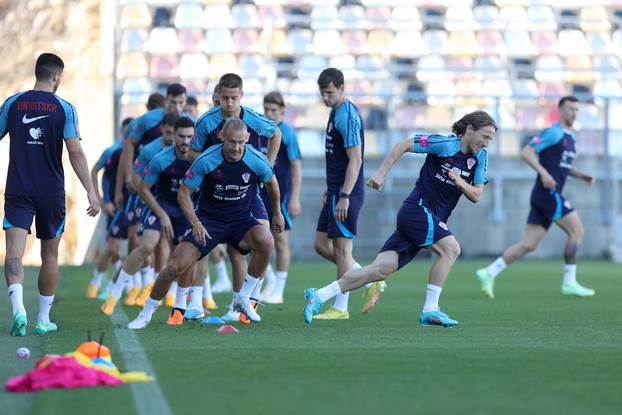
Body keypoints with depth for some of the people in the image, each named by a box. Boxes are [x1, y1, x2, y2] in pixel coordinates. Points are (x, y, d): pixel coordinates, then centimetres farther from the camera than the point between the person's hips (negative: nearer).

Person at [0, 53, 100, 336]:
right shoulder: (64, 109, -3)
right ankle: (43, 319, 18)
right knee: (50, 255, 14)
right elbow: (75, 153, -11)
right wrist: (90, 191, -11)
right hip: (51, 192, 0)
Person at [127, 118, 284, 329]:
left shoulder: (257, 161, -15)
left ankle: (243, 299, -12)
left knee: (266, 241, -31)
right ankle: (146, 313, 6)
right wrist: (195, 223, -24)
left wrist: (277, 212, 20)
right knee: (177, 266, -17)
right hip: (208, 219, -1)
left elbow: (271, 182, 9)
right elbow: (183, 193, -10)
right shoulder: (206, 160, -19)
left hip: (242, 219, 1)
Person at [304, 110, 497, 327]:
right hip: (417, 209, -6)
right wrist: (381, 174, -10)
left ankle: (319, 295, -3)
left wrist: (460, 183, -10)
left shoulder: (480, 157, 9)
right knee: (450, 248, -23)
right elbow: (403, 145, -5)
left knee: (382, 269, -3)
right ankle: (429, 310, -18)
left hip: (433, 219, 6)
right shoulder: (445, 144, -10)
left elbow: (476, 196, 10)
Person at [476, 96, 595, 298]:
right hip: (548, 193, -9)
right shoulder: (554, 133, -8)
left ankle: (489, 273, 3)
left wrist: (582, 175, 15)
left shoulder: (570, 137, 21)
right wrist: (543, 173, -23)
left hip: (551, 195, 9)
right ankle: (569, 283, -3)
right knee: (576, 231, -6)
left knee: (529, 244, 4)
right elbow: (526, 152, -13)